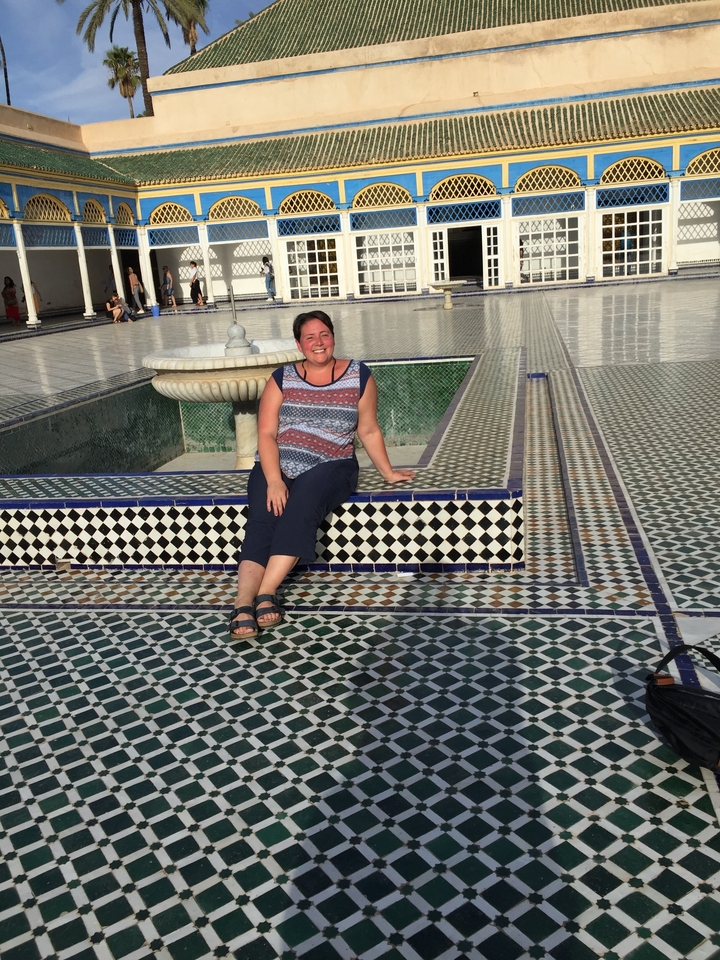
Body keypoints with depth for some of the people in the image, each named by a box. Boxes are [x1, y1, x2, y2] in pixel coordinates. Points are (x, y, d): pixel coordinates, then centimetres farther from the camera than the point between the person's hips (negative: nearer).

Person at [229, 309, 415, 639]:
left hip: (330, 467, -1)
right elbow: (266, 434, 0)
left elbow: (369, 431, 14)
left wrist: (387, 472, 14)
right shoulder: (282, 379, 7)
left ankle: (265, 593, -35)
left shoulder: (358, 376, 7)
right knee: (262, 521, -27)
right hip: (275, 467, 2)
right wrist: (274, 481, -14)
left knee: (303, 503, -35)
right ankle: (243, 605, -37)